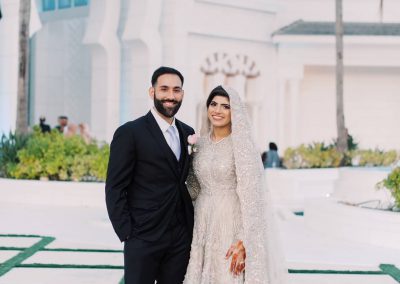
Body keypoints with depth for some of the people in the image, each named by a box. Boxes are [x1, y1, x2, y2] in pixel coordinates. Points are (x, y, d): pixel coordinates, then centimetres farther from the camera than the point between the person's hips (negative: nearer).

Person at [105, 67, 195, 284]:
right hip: (143, 239, -5)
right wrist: (127, 234, -12)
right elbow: (115, 189, -8)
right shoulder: (129, 133, -7)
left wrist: (192, 227, 9)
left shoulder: (187, 133, 11)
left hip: (181, 239, 5)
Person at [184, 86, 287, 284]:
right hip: (204, 227, 5)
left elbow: (252, 196, -14)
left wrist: (244, 241, -19)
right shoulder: (200, 143, 7)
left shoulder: (242, 145, -9)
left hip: (233, 227, -5)